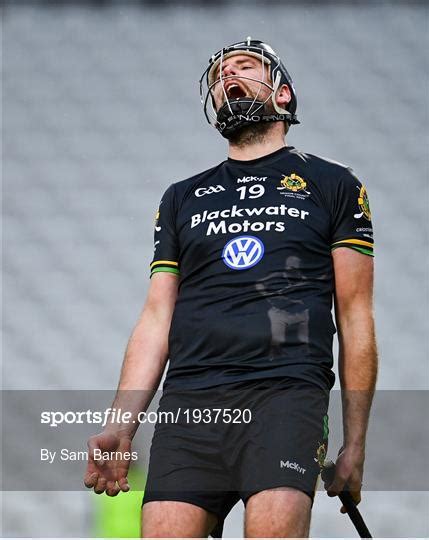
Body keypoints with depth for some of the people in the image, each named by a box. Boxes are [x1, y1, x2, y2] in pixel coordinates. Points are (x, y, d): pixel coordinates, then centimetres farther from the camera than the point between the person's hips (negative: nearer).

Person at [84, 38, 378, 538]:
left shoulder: (333, 185, 16)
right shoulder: (182, 197, 25)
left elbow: (354, 316, 11)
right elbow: (157, 317, 19)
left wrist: (354, 443, 4)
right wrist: (120, 426, 6)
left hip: (287, 390, -3)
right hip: (188, 400, 3)